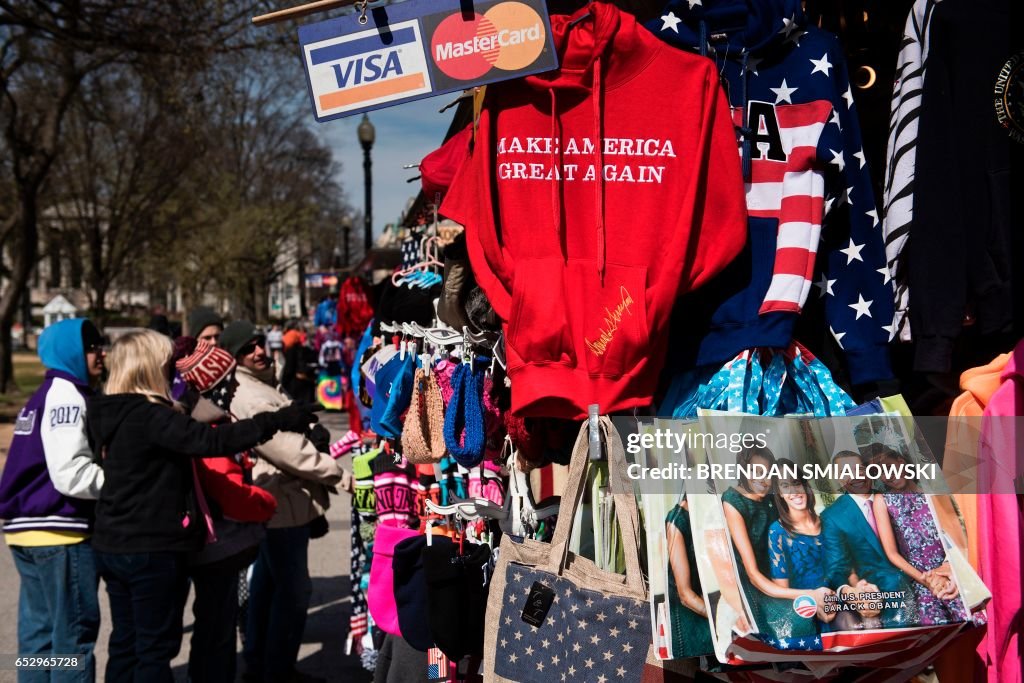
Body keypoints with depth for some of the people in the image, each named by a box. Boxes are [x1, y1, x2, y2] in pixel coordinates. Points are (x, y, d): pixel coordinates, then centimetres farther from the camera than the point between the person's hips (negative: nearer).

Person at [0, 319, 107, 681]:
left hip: (31, 528, 10)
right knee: (75, 630, -3)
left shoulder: (48, 395, 17)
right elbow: (71, 475, -23)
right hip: (59, 531, -10)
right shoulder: (66, 397, -14)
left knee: (40, 629, 13)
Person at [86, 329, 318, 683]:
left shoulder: (112, 415, 8)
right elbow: (211, 441, -28)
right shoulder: (148, 417, -20)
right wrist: (277, 421, -25)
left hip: (114, 546, 9)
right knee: (156, 648, 0)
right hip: (153, 550, -9)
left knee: (125, 645, 15)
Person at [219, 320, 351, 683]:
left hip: (276, 502, 11)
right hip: (284, 503, -11)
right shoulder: (248, 398, -19)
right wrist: (341, 476, -15)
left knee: (267, 583, 17)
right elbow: (291, 451, -22)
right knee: (293, 589, -4)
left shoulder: (262, 387, 14)